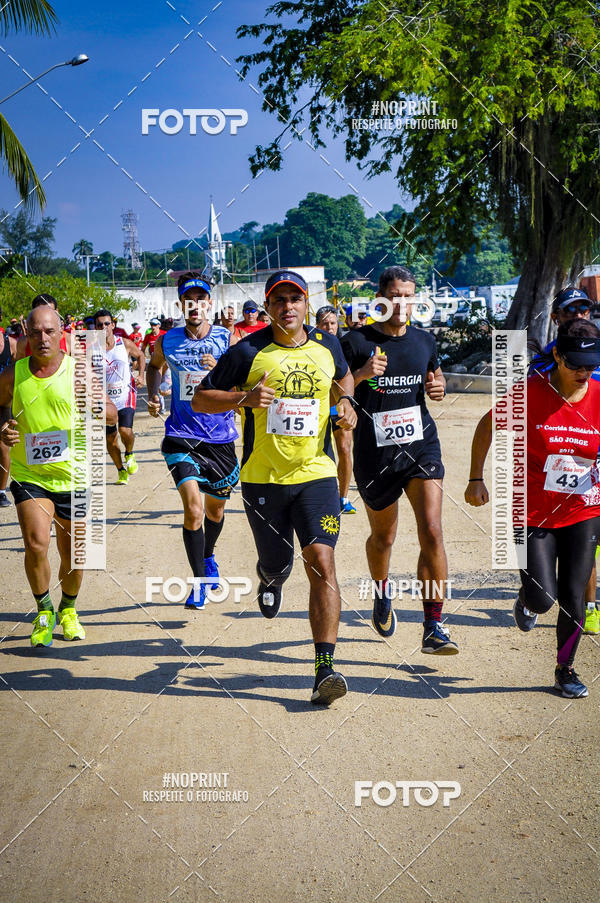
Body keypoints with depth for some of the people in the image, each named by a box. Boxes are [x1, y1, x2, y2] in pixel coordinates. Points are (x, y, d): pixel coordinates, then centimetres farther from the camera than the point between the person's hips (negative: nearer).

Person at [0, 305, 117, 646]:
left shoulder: (78, 372, -6)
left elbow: (113, 414, -2)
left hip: (72, 477, 1)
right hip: (28, 475, 0)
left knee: (73, 554, 9)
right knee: (36, 543, -20)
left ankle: (68, 608, 39)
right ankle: (44, 610, 6)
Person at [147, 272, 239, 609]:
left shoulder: (227, 339, -5)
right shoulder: (168, 341, 0)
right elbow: (154, 365, 23)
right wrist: (153, 394, 6)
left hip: (220, 438, 1)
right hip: (181, 435, -1)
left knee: (215, 509, 18)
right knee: (193, 508, -18)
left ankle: (209, 556, 50)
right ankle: (200, 580, -4)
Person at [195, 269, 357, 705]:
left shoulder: (327, 345, 5)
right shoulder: (248, 352, -6)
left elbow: (344, 375, 28)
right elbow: (200, 399, -2)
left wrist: (346, 402, 7)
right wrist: (244, 398, -19)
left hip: (316, 473, 1)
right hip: (263, 477, 0)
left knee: (322, 563, -15)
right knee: (276, 563, 14)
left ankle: (325, 668, -16)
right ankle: (270, 578, 55)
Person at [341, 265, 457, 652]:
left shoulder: (424, 341, 7)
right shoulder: (357, 341, -6)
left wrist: (440, 388, 1)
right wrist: (362, 375, -24)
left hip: (422, 445, 2)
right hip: (375, 451, -2)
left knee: (432, 532, -14)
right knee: (383, 537, 16)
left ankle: (433, 627, -10)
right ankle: (382, 596, 48)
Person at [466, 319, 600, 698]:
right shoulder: (529, 392, -12)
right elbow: (488, 425, 3)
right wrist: (476, 478, 2)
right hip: (533, 513, -2)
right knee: (544, 598, -8)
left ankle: (565, 669, 23)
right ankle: (526, 600, 30)